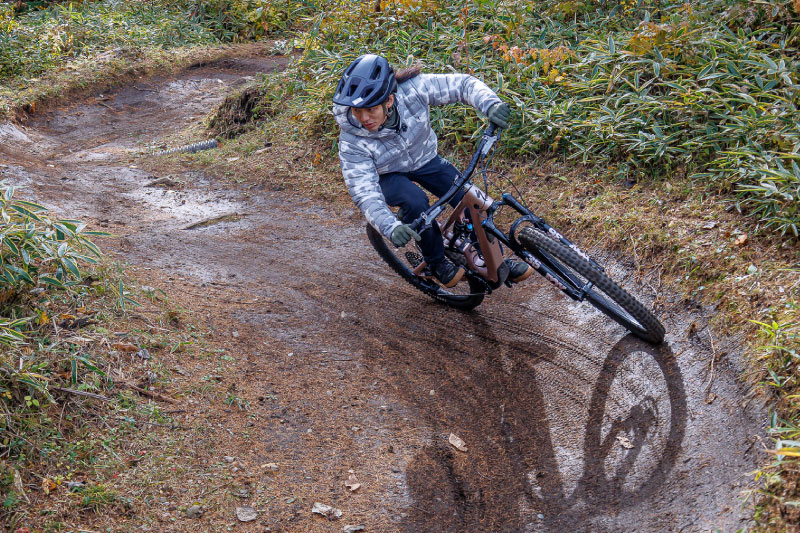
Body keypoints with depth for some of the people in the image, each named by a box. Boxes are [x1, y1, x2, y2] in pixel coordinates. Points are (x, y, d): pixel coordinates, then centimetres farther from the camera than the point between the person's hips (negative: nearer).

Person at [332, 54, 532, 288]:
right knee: (415, 201, -33)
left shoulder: (411, 90, -31)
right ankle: (436, 263, -8)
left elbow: (463, 84, -24)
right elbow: (366, 194, -36)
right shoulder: (352, 141, -33)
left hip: (425, 160, 3)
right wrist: (391, 227, -53)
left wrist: (491, 104, -42)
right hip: (388, 175, -2)